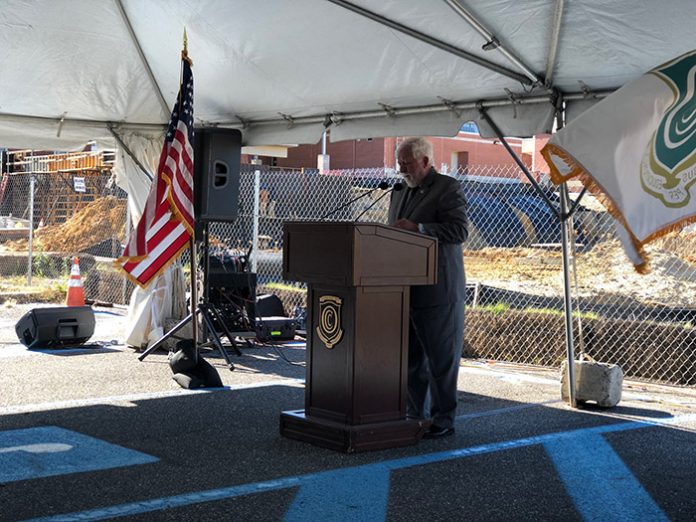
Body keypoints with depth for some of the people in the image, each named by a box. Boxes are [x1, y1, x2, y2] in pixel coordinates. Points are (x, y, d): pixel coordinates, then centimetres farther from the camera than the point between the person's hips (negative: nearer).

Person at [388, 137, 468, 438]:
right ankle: (415, 414, 22)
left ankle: (443, 420, 7)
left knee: (441, 357, -1)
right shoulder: (400, 193, 18)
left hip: (437, 290, -8)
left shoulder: (449, 189, -7)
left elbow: (459, 231, -17)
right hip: (407, 289, 8)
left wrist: (417, 228, -22)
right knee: (411, 356, 12)